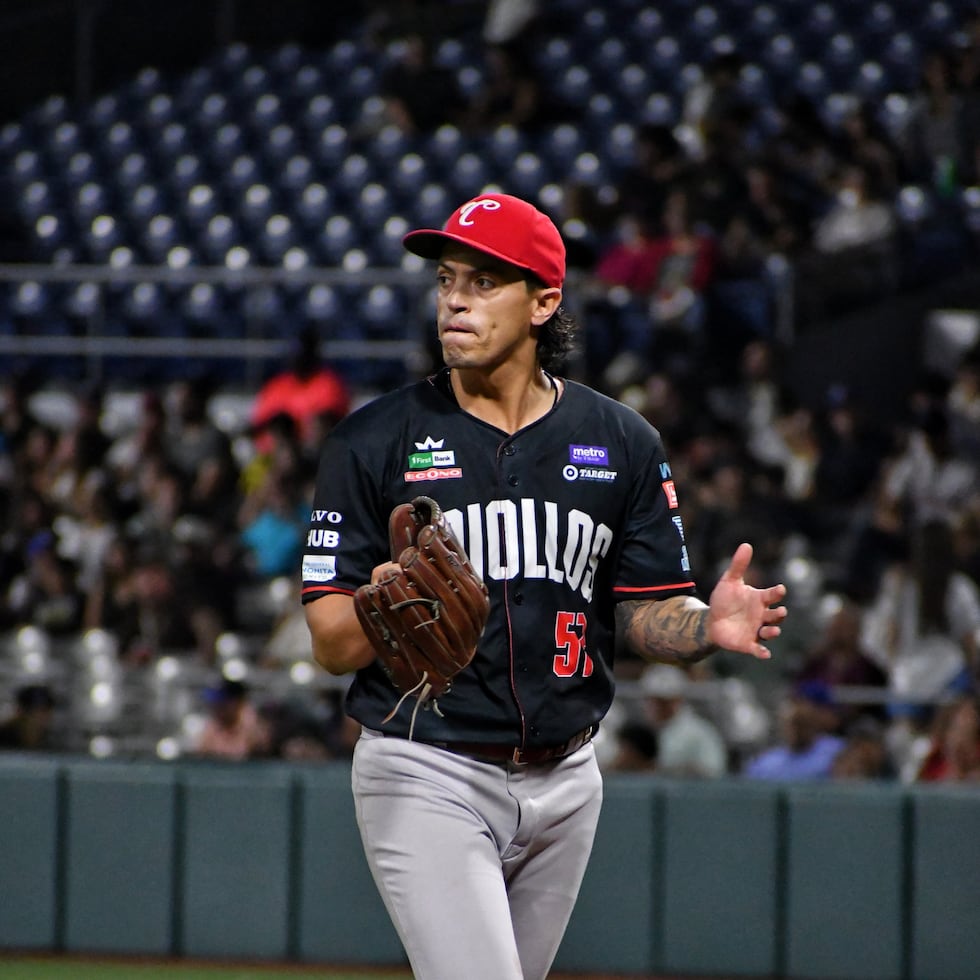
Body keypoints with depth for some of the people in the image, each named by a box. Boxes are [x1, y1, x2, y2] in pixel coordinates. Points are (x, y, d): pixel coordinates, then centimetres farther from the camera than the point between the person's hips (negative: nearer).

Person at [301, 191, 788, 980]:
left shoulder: (621, 442, 5)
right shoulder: (375, 441, -4)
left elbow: (648, 614, 6)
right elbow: (331, 647, -5)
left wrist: (709, 626, -17)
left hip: (564, 780, 4)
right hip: (427, 775, -4)